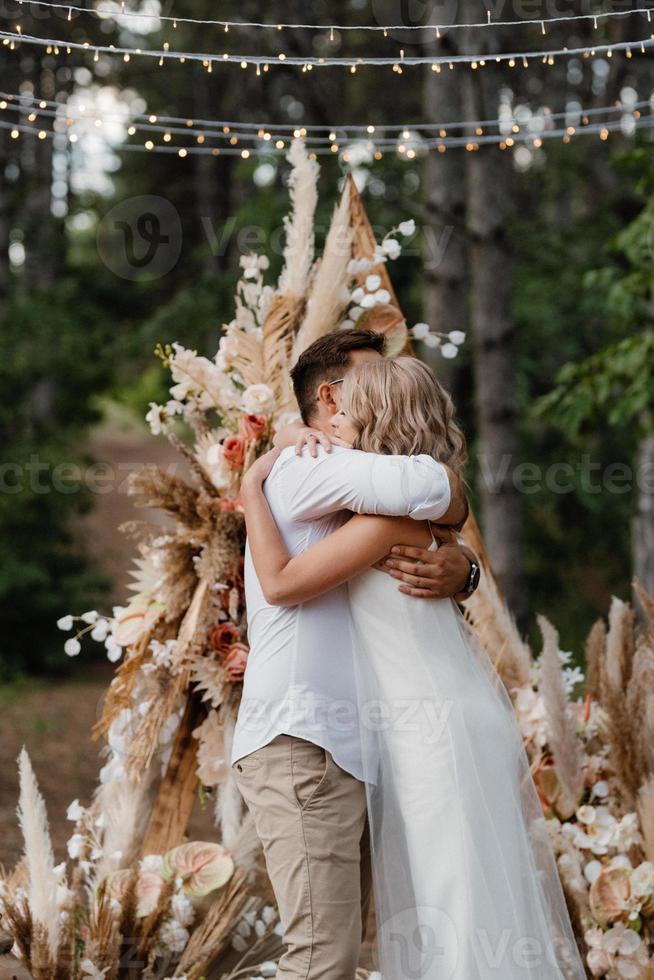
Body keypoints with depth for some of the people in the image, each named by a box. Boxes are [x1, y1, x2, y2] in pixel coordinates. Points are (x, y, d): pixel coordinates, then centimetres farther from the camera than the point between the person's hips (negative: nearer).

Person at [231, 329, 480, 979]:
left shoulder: (355, 508, 27)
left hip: (342, 750, 10)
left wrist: (457, 567, -9)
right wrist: (451, 501, 2)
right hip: (301, 742, -10)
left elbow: (453, 551, 16)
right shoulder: (303, 469, -5)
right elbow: (426, 489, -22)